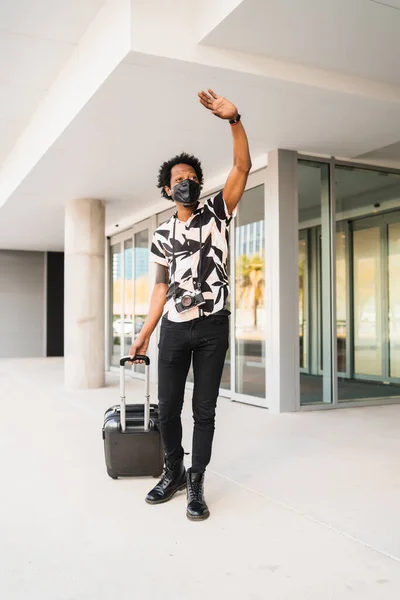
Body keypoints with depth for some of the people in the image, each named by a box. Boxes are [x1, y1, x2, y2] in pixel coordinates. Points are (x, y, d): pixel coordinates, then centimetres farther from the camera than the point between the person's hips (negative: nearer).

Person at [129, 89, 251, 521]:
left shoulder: (216, 213, 4)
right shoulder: (161, 236, 10)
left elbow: (242, 168, -9)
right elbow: (161, 288, 12)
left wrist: (234, 120, -23)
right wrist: (144, 335, 7)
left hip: (212, 327, -2)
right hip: (174, 328, 3)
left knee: (204, 410, 3)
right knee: (167, 408, 7)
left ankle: (196, 484, 15)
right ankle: (173, 473, 27)